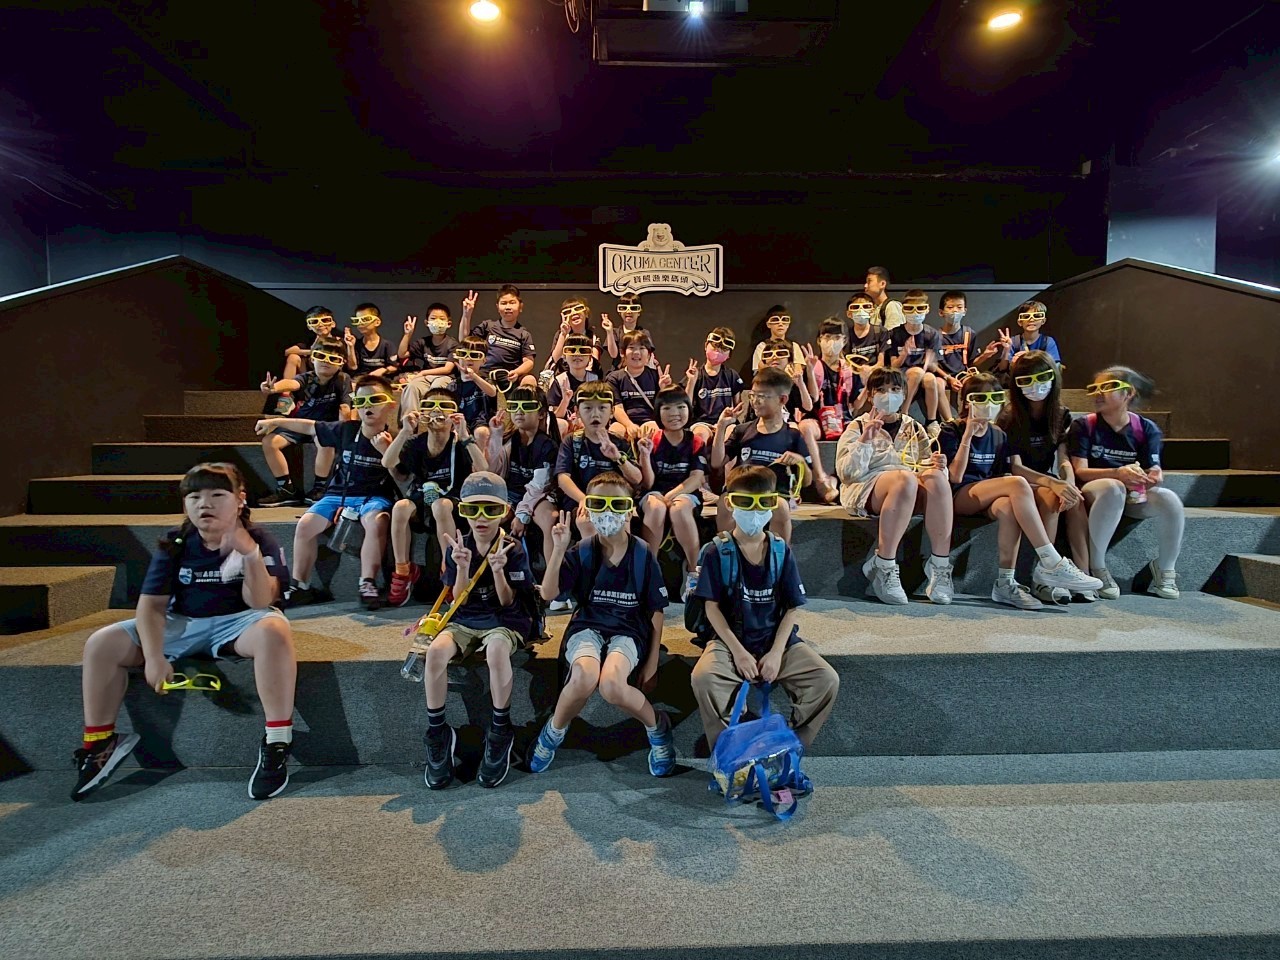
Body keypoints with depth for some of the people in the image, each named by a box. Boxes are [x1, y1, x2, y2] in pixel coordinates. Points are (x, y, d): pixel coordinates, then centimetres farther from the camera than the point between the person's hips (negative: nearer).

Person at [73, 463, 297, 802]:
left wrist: (251, 554, -35)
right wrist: (154, 656, -19)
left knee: (273, 630, -39)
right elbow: (152, 604, -5)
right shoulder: (175, 545, -2)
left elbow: (260, 602, -20)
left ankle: (276, 741, -31)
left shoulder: (259, 541, -11)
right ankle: (100, 743, 6)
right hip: (183, 624, 4)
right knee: (101, 644, -11)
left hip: (237, 621, -4)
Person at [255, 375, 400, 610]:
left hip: (375, 496, -4)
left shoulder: (392, 440, -5)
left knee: (376, 522, -35)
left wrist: (385, 449, -26)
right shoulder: (345, 430, 3)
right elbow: (310, 427, 16)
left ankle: (368, 584, -25)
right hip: (339, 493, 4)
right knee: (305, 525, -13)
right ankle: (299, 586, 3)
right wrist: (276, 421, 17)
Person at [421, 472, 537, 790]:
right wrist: (462, 567, -20)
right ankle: (437, 732, -12)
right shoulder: (457, 548, 1)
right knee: (436, 651, -31)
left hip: (504, 621, -2)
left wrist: (497, 569, -24)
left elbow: (507, 602, -7)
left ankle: (500, 731, -17)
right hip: (464, 620, 3)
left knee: (496, 650, -38)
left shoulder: (513, 550, -6)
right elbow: (459, 600, -2)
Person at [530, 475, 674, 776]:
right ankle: (554, 731, -1)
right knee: (585, 677, -35)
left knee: (611, 685, -35)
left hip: (628, 632, -1)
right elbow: (548, 594, -9)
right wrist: (559, 549, -18)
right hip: (587, 627, 1)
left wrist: (652, 660, 2)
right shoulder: (582, 553, 0)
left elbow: (655, 611, 4)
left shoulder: (643, 555, -2)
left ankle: (657, 726, -1)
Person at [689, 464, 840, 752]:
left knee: (827, 680, -19)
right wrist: (738, 651, -14)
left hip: (777, 640, 3)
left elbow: (791, 609, 3)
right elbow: (712, 607, -5)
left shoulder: (782, 552, 4)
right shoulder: (717, 552, -3)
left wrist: (776, 652, -10)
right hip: (731, 639, -2)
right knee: (704, 677, -33)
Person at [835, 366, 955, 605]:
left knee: (935, 476, -30)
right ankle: (883, 567, -31)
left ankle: (940, 565, -28)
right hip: (866, 490, -3)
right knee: (905, 478, -36)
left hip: (913, 495, 4)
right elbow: (847, 473, -4)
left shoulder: (914, 429, 22)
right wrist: (865, 440, -16)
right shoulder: (858, 427, 10)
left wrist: (937, 465, -6)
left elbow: (927, 465, 17)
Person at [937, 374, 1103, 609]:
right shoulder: (951, 431, 0)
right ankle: (1052, 564, -31)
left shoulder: (998, 435, 17)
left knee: (1007, 507, -34)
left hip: (987, 499, 4)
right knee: (1018, 484, -29)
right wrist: (968, 434, -14)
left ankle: (1005, 582, -33)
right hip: (959, 497, -4)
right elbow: (955, 477, -12)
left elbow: (1002, 476, 16)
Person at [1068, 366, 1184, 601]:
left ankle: (1165, 570, -2)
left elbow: (1154, 471, -5)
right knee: (1113, 488, -37)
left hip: (1135, 495, 3)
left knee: (1169, 499, -27)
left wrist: (1153, 478, -31)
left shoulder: (1146, 429, 1)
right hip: (1093, 491, -3)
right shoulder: (1084, 426, -5)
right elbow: (1080, 470, -14)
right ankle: (1096, 568, -27)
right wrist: (1118, 473, -31)